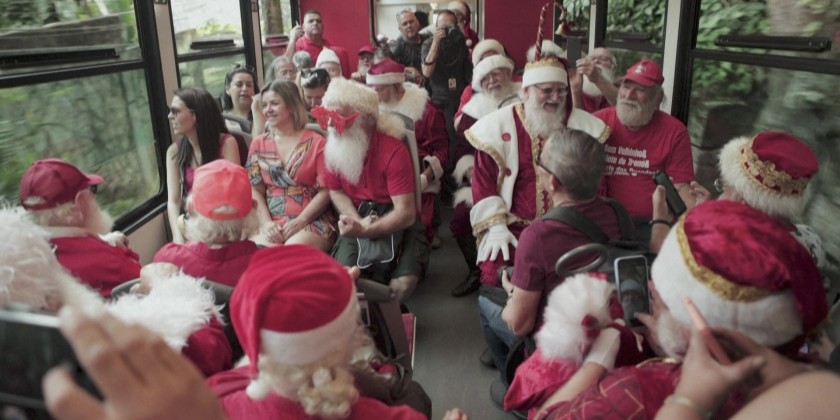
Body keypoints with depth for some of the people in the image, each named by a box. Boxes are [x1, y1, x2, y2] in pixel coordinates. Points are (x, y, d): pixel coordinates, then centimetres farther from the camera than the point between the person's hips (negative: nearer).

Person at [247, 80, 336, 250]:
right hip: (272, 223, 3)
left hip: (312, 221, -3)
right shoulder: (259, 145, 15)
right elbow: (255, 190, 9)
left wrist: (300, 222, -13)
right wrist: (266, 222, -8)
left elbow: (325, 191, -3)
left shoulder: (316, 142, 2)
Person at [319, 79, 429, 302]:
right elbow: (336, 191, 5)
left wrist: (365, 231, -34)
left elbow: (406, 213, -24)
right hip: (358, 219, 3)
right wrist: (357, 221, -14)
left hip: (396, 222, -3)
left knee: (403, 283, -23)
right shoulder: (333, 147, -6)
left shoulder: (393, 151, -22)